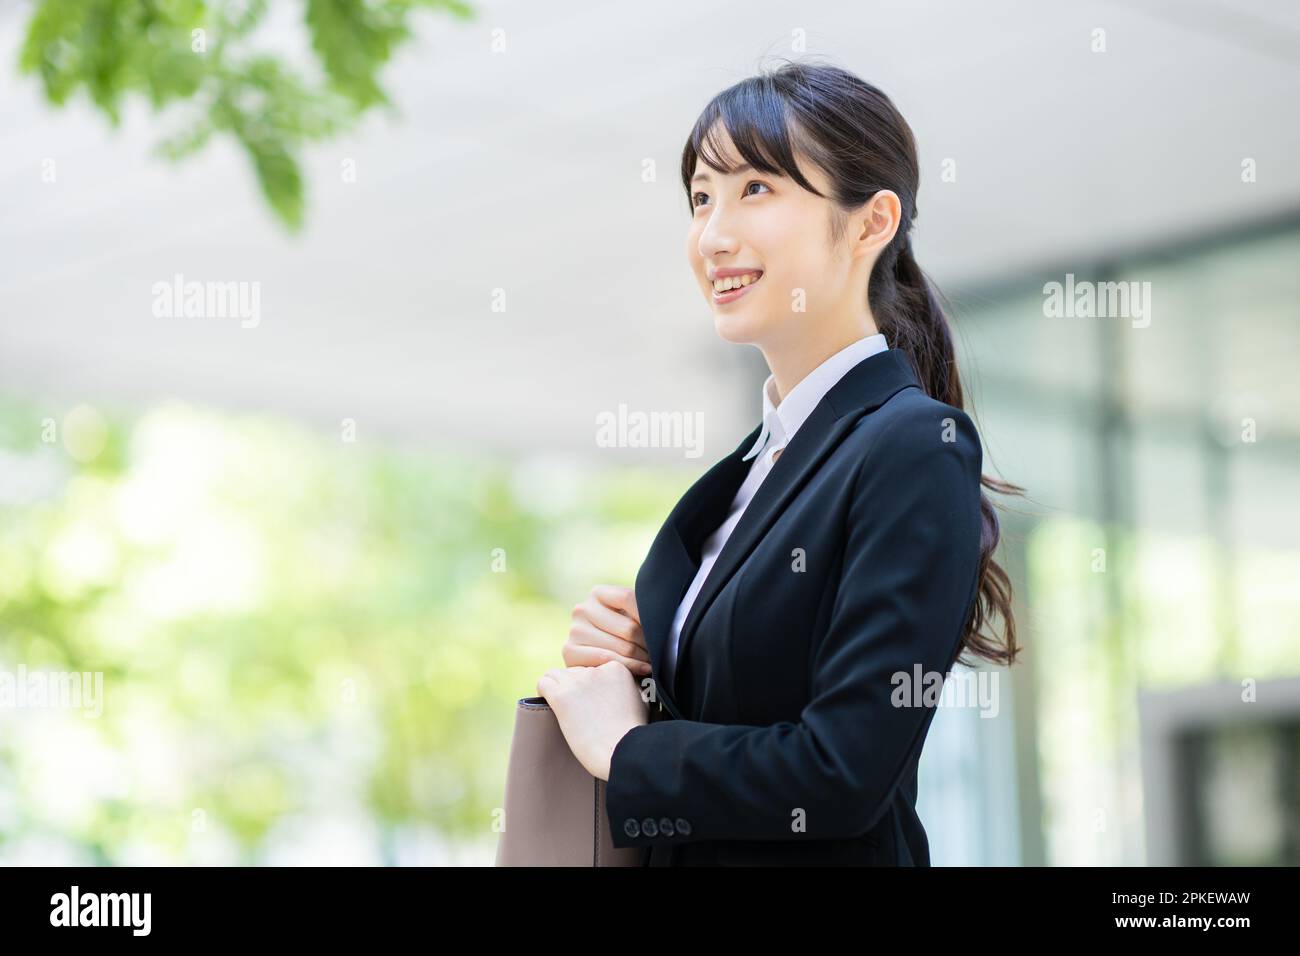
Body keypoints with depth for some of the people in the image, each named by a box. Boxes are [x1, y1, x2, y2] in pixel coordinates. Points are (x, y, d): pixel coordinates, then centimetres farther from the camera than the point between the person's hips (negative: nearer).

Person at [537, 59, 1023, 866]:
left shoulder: (915, 450, -19)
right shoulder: (762, 452, 6)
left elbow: (844, 772, -25)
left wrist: (624, 748, -14)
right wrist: (624, 660, -7)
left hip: (831, 855, -7)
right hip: (687, 856, 7)